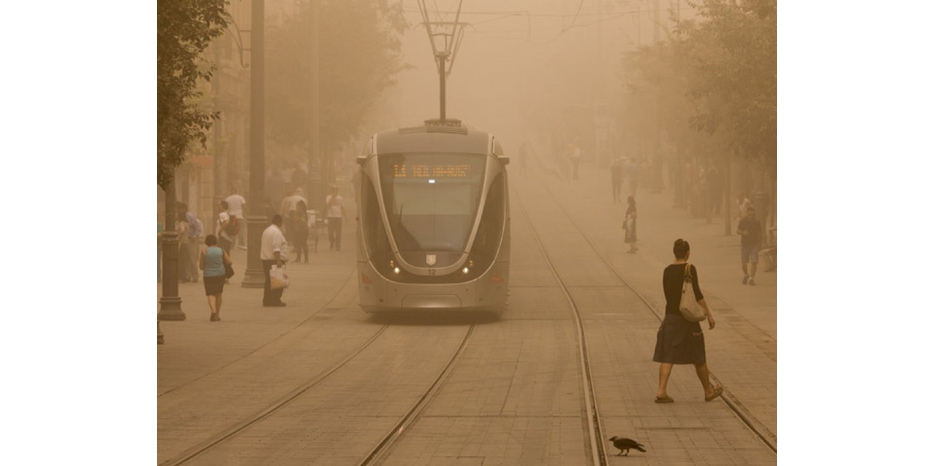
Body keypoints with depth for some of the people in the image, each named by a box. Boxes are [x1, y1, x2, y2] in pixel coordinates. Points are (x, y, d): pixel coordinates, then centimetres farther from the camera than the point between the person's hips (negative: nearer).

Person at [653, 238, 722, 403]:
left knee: (667, 356, 1)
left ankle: (661, 391, -13)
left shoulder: (667, 271, 5)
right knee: (698, 357, 10)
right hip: (687, 317, -4)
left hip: (670, 316, 4)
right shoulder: (689, 269, -10)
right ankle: (708, 391, 23)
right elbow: (697, 294, -15)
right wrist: (708, 314, -12)